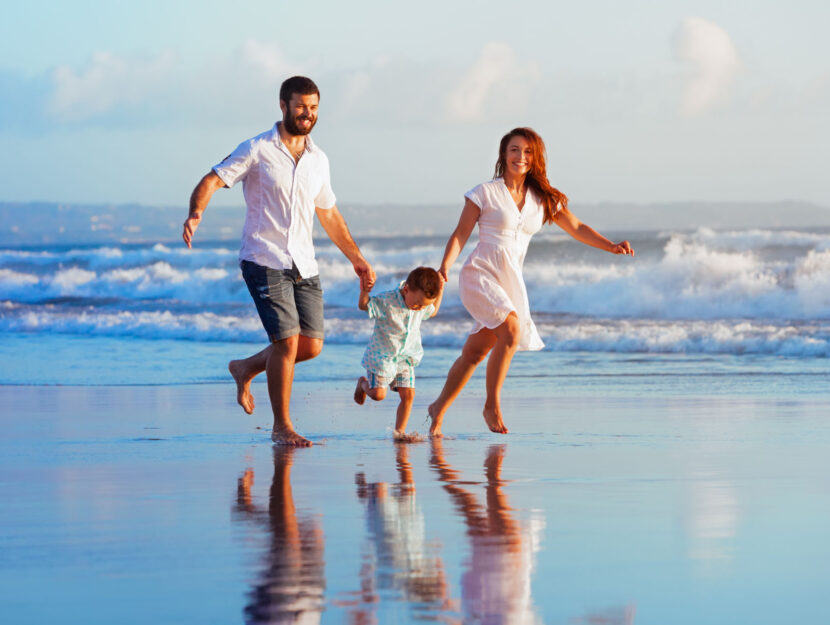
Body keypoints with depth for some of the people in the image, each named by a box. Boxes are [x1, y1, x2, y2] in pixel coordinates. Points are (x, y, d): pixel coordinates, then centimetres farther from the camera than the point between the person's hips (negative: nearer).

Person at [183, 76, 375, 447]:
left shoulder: (318, 160, 13)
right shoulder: (257, 151, -4)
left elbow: (328, 214, 24)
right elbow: (211, 181, -11)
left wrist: (356, 259, 24)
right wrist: (196, 213, -31)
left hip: (304, 265, 6)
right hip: (264, 260, -6)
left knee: (311, 344, 2)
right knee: (287, 340, -13)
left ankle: (246, 368, 28)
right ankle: (281, 427, 1)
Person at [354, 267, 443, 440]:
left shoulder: (422, 304, -3)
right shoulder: (386, 301, -23)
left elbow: (433, 312, 19)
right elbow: (363, 305, -21)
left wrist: (440, 291, 8)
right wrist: (364, 290, -40)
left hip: (404, 358, 5)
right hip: (381, 356, -5)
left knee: (408, 394, -7)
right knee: (378, 394, -7)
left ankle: (399, 431, 2)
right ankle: (363, 383, 28)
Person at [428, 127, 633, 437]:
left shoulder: (543, 200, 10)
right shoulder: (485, 193, -2)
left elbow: (576, 228, 14)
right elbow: (461, 234, -2)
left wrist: (612, 246, 1)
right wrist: (445, 267, -16)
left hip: (510, 282, 5)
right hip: (480, 273, -5)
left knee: (475, 352, 5)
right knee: (511, 328, -26)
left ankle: (438, 410, 22)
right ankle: (492, 405, -16)